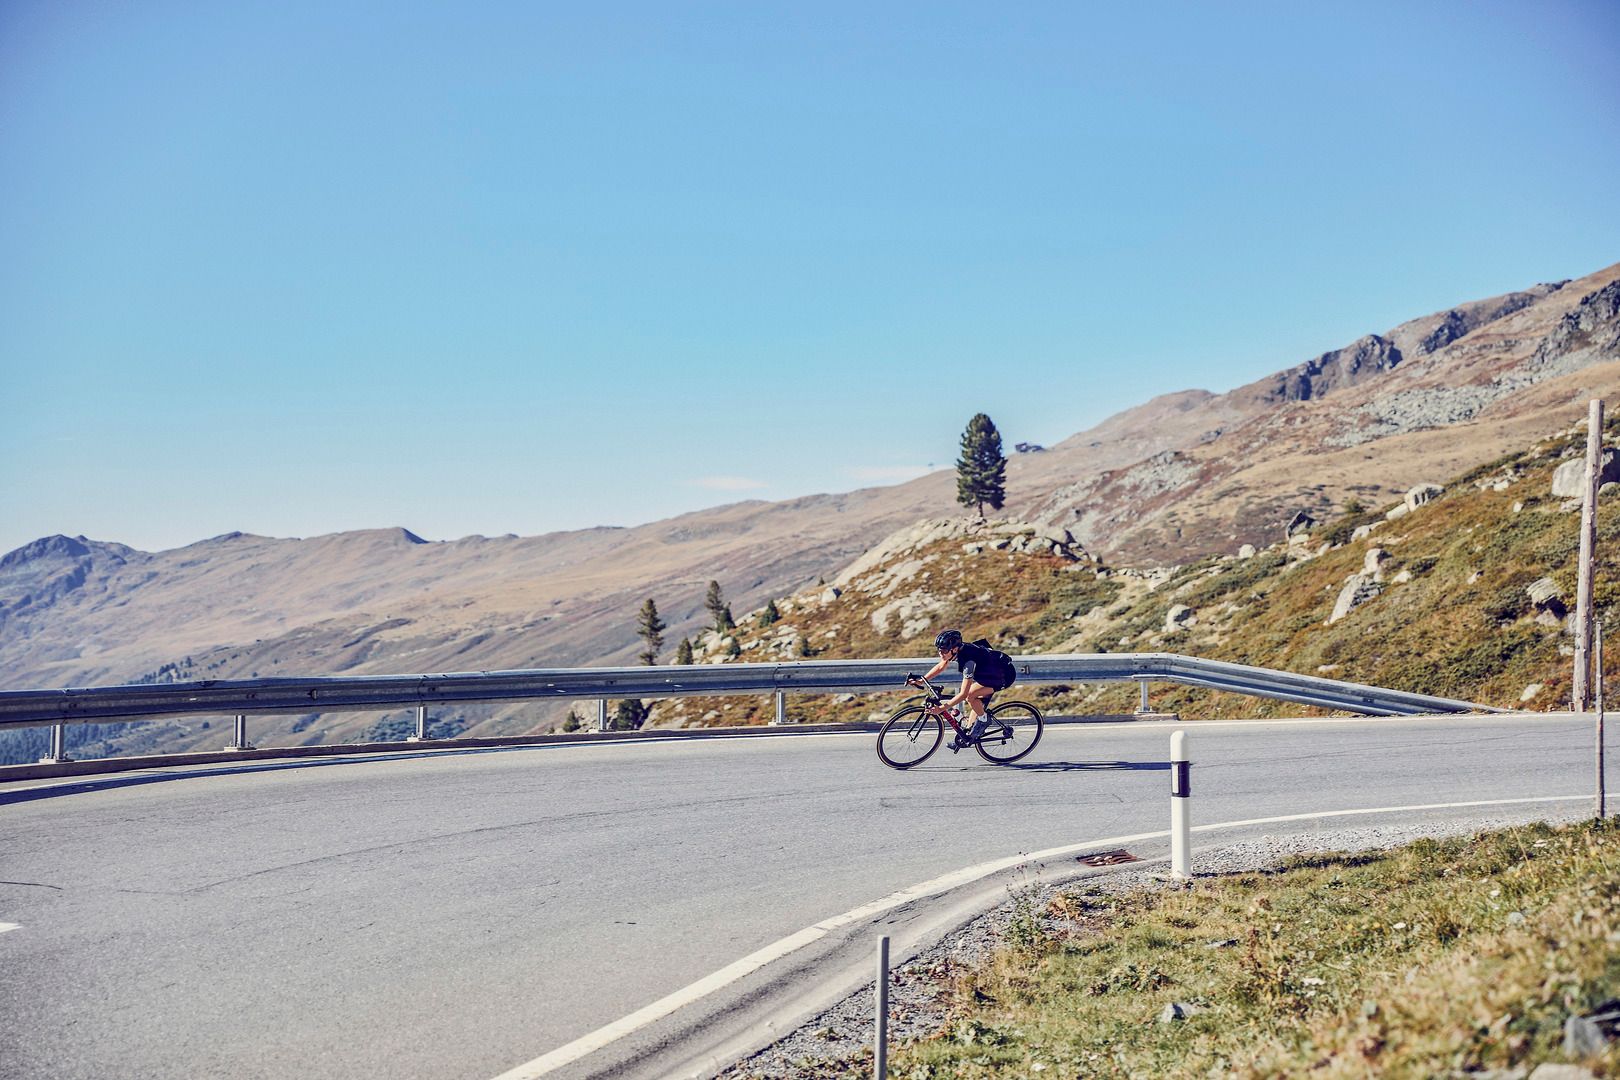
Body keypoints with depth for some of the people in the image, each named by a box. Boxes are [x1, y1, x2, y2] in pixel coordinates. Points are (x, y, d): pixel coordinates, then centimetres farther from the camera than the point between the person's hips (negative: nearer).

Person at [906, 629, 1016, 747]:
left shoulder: (969, 660, -36)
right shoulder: (957, 649, -13)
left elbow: (963, 694, -36)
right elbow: (940, 666, 6)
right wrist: (921, 681, -4)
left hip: (1005, 675, -9)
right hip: (990, 670, 9)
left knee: (970, 695, -22)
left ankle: (982, 722, -2)